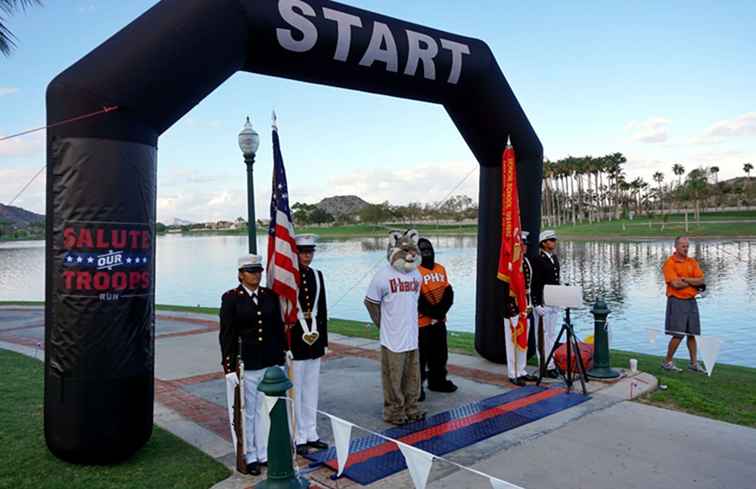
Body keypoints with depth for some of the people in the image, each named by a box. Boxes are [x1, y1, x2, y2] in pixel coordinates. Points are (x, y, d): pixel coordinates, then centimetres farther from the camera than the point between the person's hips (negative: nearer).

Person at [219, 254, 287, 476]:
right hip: (246, 365, -3)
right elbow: (227, 334, -6)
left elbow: (279, 328, 10)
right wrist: (229, 367, -8)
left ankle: (265, 453, 25)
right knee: (247, 412, 9)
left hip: (271, 363, 3)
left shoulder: (271, 296, 5)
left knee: (267, 409, 11)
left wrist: (282, 357, 8)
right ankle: (250, 457, 23)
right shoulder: (231, 298, -5)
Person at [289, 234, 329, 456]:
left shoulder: (317, 275, 8)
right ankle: (299, 437, 16)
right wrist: (284, 346, -13)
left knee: (312, 389, 14)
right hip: (295, 341, -6)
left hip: (314, 340, 6)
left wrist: (324, 341, 11)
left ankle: (311, 434, 26)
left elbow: (322, 310, 12)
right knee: (296, 391, 4)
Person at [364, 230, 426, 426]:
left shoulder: (416, 275, 6)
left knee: (412, 376, 16)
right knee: (393, 378, 4)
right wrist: (384, 323, -1)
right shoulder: (384, 275, -12)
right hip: (393, 339, -6)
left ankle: (410, 408, 32)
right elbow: (370, 302, -5)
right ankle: (394, 412, 19)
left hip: (412, 337, 6)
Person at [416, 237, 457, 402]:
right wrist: (432, 312, -18)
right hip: (421, 321, -7)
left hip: (439, 320, 8)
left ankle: (438, 381, 35)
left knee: (440, 353, 19)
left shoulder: (441, 269, 9)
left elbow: (448, 292, 7)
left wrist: (441, 309, -8)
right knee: (420, 355, -2)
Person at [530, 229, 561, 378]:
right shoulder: (537, 260, -12)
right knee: (543, 335, -1)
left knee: (552, 334, 14)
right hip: (542, 303, -8)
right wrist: (537, 305, -18)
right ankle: (546, 366, 5)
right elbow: (534, 284, -15)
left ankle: (550, 363, 23)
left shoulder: (554, 258, 13)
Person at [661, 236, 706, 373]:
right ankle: (668, 362, 4)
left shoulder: (692, 262, 10)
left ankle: (694, 363, 21)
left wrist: (684, 279, -13)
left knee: (691, 334, 11)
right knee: (678, 335, -8)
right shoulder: (669, 263, -7)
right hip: (677, 301, -6)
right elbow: (675, 284, -16)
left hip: (691, 301, 6)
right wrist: (693, 282, -3)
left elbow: (701, 280, 0)